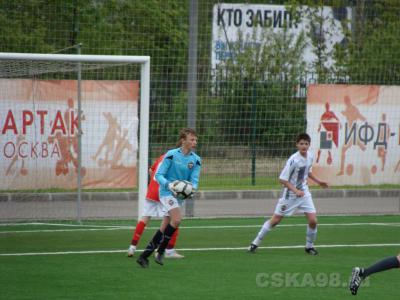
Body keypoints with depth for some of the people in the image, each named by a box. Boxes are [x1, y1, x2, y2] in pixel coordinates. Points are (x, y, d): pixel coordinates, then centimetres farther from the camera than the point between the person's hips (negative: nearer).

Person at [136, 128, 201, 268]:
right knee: (177, 219, -25)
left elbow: (194, 180, -2)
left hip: (180, 194, 6)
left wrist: (192, 188, -25)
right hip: (167, 192, -6)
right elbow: (159, 175, -11)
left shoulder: (196, 160, 1)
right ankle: (160, 251, -11)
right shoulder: (172, 155, -12)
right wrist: (168, 185, -28)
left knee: (166, 227, 8)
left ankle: (144, 256, 17)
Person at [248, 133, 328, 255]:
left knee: (313, 220, -6)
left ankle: (309, 246, 16)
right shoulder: (293, 160, -24)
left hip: (304, 193, 5)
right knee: (275, 220, 3)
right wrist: (296, 191, -27)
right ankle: (256, 243, 17)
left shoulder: (309, 156, -2)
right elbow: (282, 179, -22)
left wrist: (318, 181, 17)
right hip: (290, 194, -5)